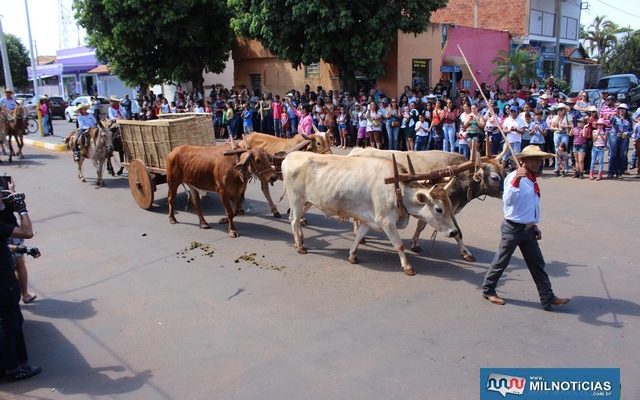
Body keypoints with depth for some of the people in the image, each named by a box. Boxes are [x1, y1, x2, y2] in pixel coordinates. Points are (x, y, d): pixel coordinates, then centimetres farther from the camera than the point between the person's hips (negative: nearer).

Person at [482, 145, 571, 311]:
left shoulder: (532, 180, 9)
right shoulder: (514, 177, -17)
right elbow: (508, 200, -32)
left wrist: (534, 226, 21)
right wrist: (516, 180, -44)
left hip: (528, 228, 8)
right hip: (513, 228, -8)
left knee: (537, 263, 10)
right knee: (501, 261, 6)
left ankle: (547, 297, 16)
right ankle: (488, 290, 23)